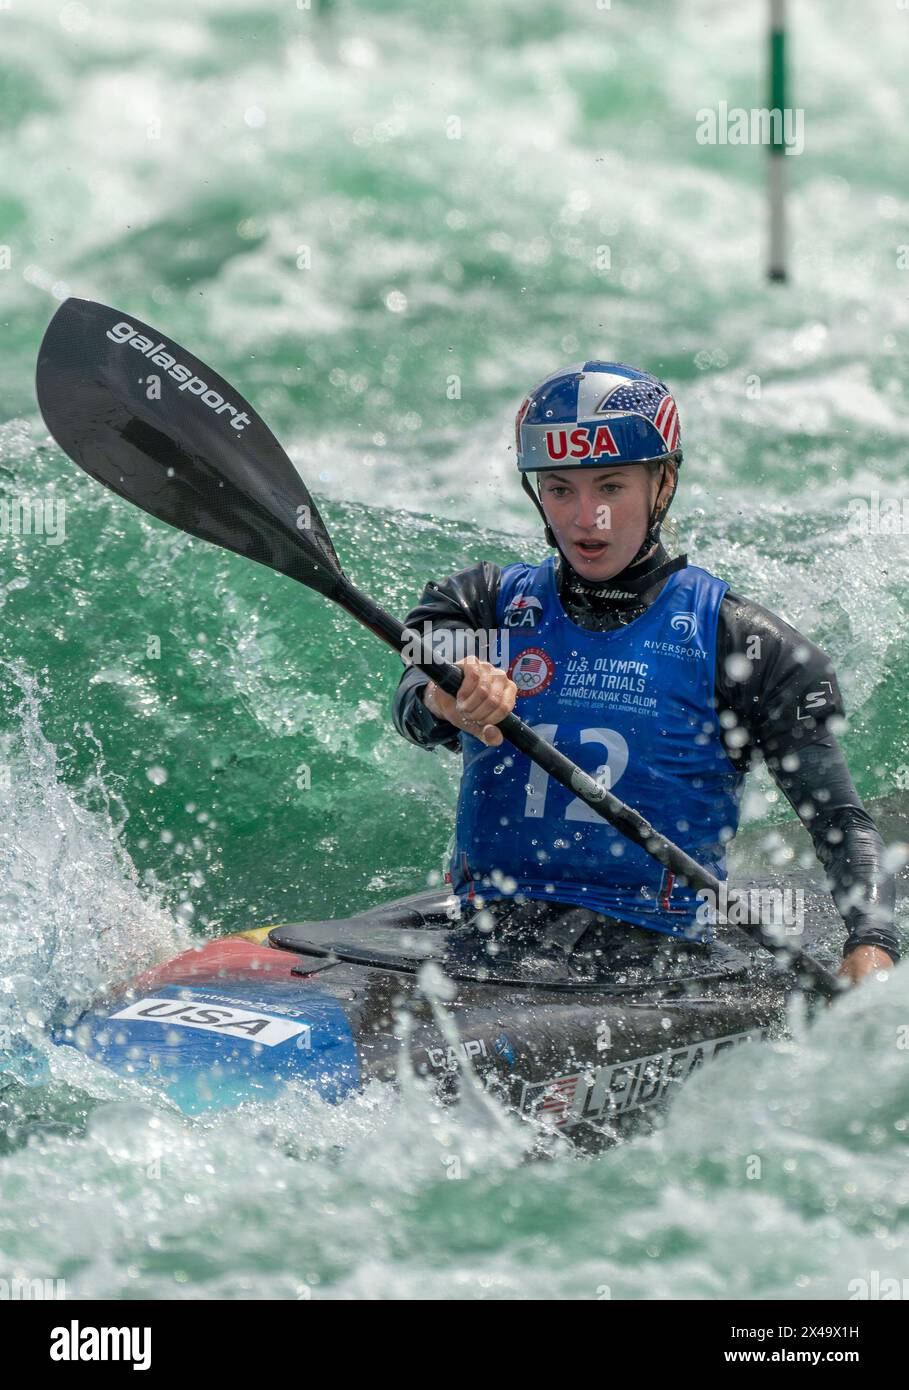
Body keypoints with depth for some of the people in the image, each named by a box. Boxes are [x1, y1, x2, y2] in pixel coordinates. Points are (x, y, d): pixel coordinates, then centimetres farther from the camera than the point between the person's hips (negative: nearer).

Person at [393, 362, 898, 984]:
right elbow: (412, 710, -7)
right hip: (483, 942, 1)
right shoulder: (486, 602, 13)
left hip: (653, 951, -1)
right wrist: (446, 703, -32)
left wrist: (871, 943, -18)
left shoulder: (741, 641, 6)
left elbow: (841, 821, 1)